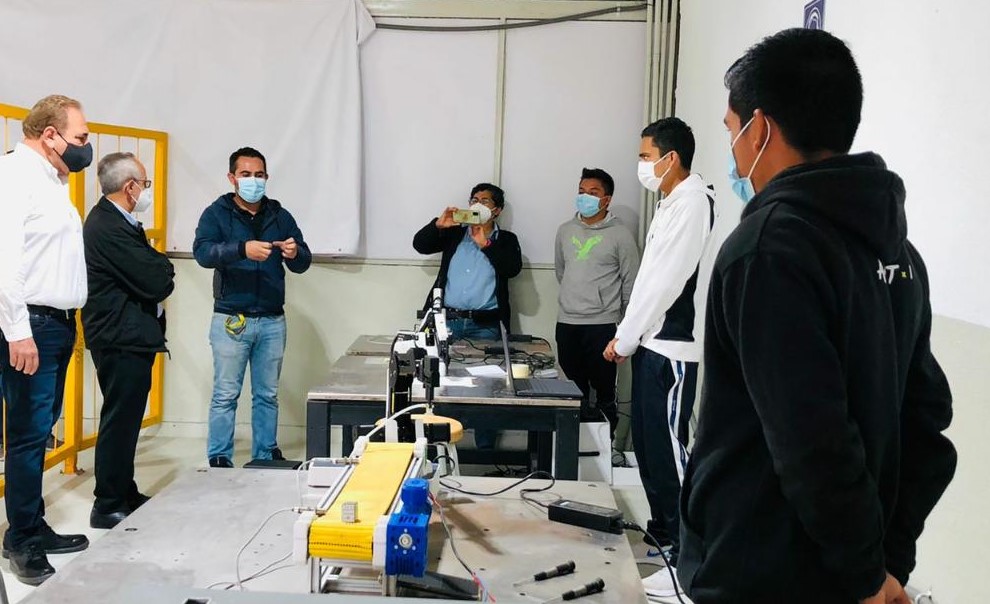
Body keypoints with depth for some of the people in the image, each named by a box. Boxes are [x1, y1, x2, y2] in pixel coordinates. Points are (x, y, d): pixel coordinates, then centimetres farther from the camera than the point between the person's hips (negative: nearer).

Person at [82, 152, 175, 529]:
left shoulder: (115, 221, 13)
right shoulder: (109, 228, -21)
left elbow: (150, 265, 12)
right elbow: (158, 283, -21)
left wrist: (157, 268, -8)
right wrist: (164, 274, -1)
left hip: (125, 336, 11)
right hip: (122, 338, -11)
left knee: (125, 417, 18)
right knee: (120, 419, -3)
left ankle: (124, 494, 29)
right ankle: (108, 507, 7)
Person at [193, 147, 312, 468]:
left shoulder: (280, 216, 10)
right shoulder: (217, 213, 0)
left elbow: (303, 262, 5)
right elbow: (202, 252, -17)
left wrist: (295, 253, -19)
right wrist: (242, 249, -33)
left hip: (272, 321, 3)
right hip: (231, 319, -3)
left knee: (267, 395, 12)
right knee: (225, 395, 2)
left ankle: (266, 457, 23)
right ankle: (219, 460, 12)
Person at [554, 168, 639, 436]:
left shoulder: (620, 235, -5)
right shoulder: (565, 230, 9)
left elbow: (630, 282, -1)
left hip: (601, 325, -4)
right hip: (566, 322, 4)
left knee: (604, 390, 1)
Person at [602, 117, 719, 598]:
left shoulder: (693, 203, -15)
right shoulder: (671, 203, 15)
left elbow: (666, 282, -19)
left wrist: (624, 338, -11)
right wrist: (631, 336, 16)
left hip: (672, 348, -10)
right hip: (653, 342, 10)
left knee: (669, 448, -7)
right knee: (647, 442, 16)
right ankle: (663, 530, 30)